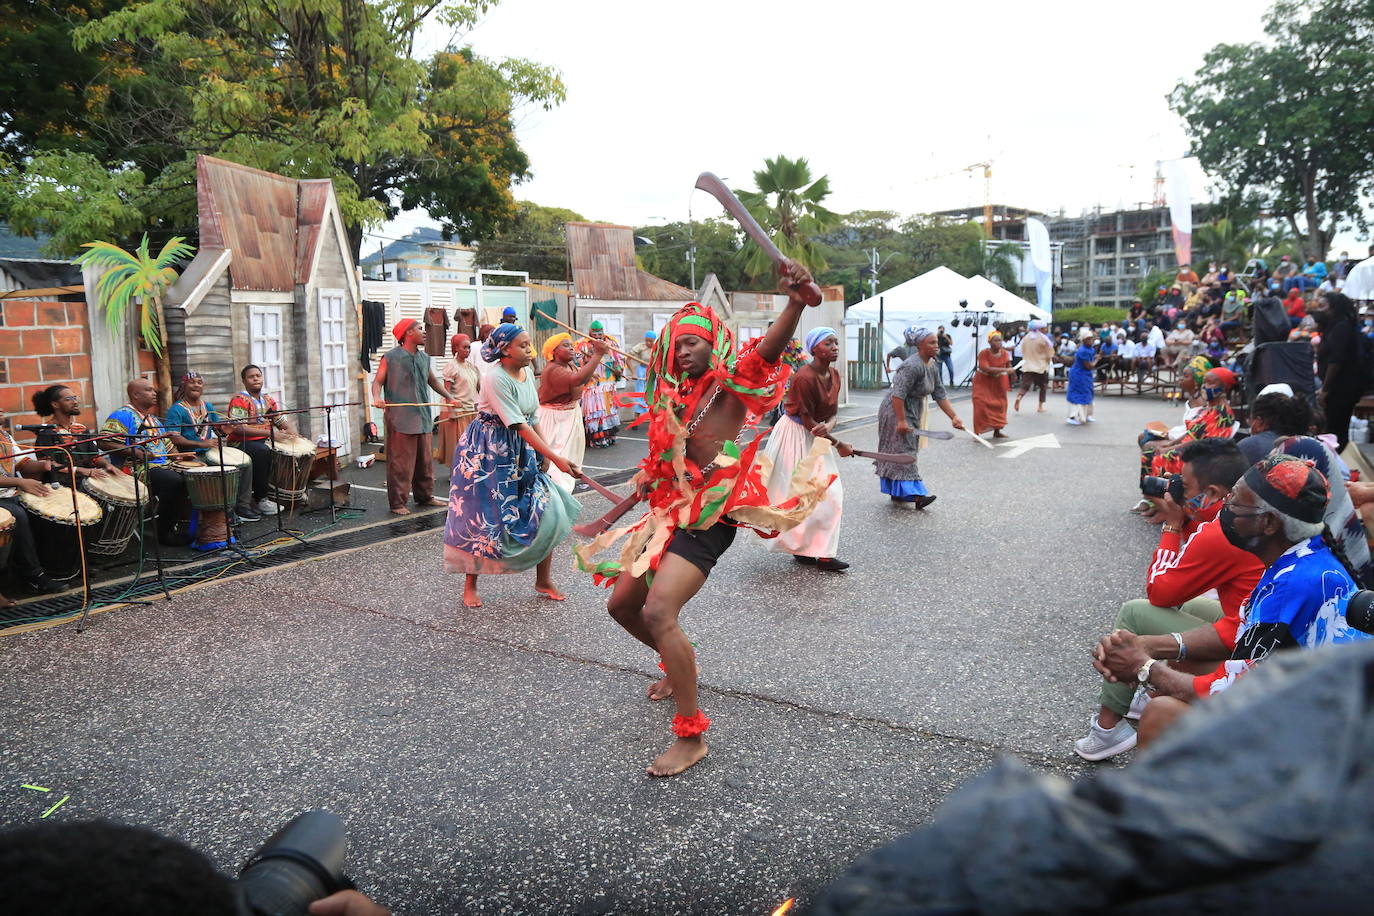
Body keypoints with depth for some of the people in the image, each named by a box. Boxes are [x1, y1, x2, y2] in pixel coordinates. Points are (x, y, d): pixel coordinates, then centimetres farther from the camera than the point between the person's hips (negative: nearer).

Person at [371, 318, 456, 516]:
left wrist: (449, 397, 21)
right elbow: (378, 381, -5)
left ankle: (424, 495, 26)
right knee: (400, 462, -4)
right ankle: (397, 503, 3)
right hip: (400, 419, -7)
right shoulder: (391, 357, -4)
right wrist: (377, 397, -24)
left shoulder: (424, 358, 15)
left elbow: (433, 381, 27)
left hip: (423, 418, 7)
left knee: (425, 460, 13)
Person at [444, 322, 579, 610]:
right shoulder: (495, 380, -22)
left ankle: (543, 580, 13)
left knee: (547, 511, -1)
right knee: (481, 519, 0)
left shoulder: (528, 372, 2)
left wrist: (544, 453, 1)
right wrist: (555, 458, -28)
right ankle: (470, 584, 20)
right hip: (486, 454, -7)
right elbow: (520, 426, -25)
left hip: (521, 452, 7)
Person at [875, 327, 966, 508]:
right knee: (904, 453, -8)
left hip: (912, 413, 10)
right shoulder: (913, 366, -23)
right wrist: (901, 421, -28)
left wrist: (953, 417, 1)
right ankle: (908, 493, -7)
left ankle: (898, 494, 20)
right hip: (896, 412, -10)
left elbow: (940, 395, 8)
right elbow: (898, 395, -28)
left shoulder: (933, 367, 7)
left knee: (908, 452, 13)